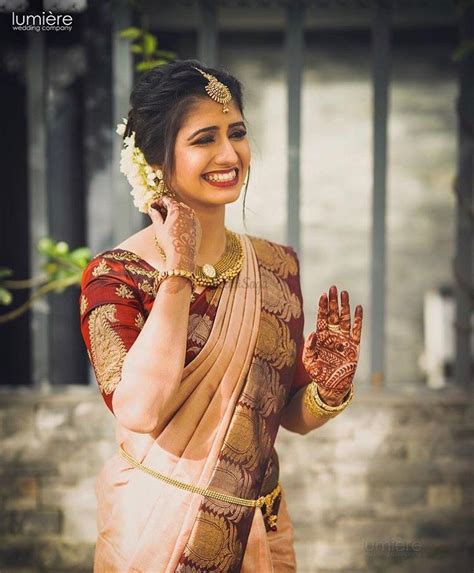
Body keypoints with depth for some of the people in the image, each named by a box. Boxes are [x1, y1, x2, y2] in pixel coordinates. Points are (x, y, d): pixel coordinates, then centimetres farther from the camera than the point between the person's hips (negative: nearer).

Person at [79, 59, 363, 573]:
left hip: (258, 528, 5)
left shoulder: (277, 264, 0)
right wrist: (179, 272, -24)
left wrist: (329, 388, -15)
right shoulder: (114, 275, -12)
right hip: (157, 527, -4)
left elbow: (292, 416, 7)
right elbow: (139, 411, -28)